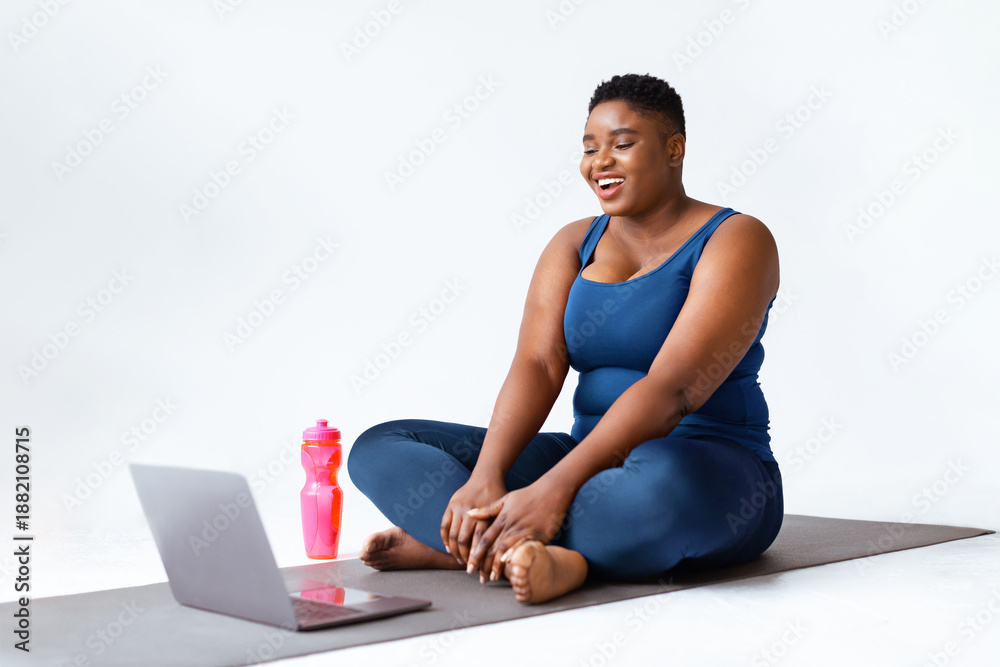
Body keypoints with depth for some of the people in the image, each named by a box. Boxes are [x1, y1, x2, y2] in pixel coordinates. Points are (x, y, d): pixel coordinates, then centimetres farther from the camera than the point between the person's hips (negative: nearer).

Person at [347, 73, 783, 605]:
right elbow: (537, 364, -6)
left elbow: (672, 389, -22)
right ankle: (559, 557, -27)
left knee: (659, 480, -44)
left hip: (714, 469, -5)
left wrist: (553, 489, -31)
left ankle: (446, 544, -26)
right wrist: (485, 478, -23)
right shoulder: (573, 244, 10)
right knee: (379, 448, -6)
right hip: (592, 457, 6)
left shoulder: (736, 241, -8)